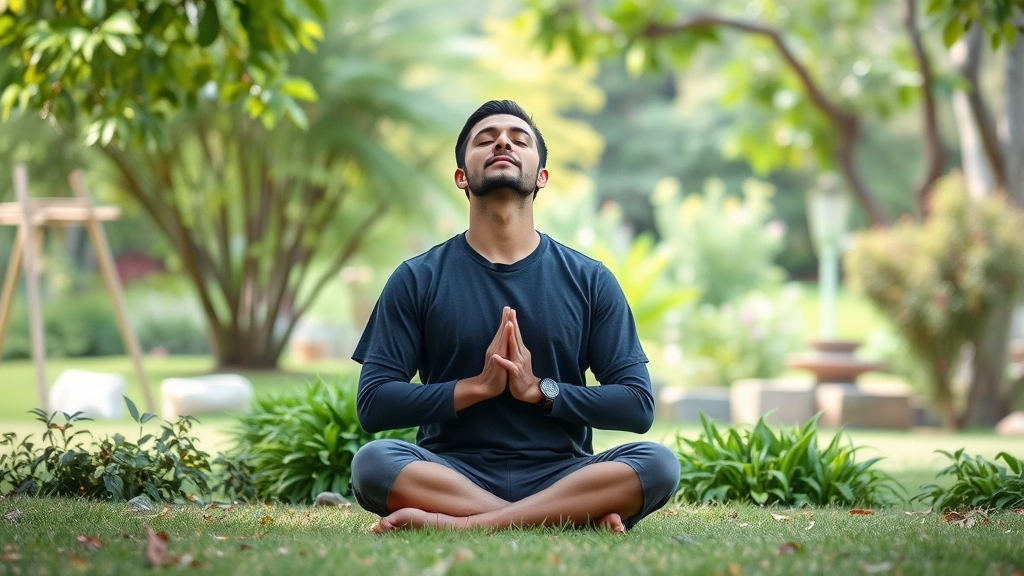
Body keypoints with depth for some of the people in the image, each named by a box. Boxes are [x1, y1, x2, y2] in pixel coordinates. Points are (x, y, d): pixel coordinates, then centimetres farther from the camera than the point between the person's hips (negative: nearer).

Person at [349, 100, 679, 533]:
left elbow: (638, 405, 4)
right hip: (453, 473, -1)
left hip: (559, 474, 1)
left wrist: (540, 389, -10)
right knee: (372, 462, -32)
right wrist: (478, 386, -11)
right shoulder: (417, 279, 7)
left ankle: (457, 524, -32)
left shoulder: (590, 281, 9)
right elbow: (372, 404, 0)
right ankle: (579, 515, -31)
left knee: (658, 463, -28)